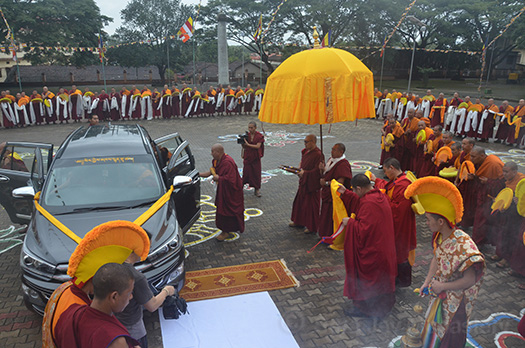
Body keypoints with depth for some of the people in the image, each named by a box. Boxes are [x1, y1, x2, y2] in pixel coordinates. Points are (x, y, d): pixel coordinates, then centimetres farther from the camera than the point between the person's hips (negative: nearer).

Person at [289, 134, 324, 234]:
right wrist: (300, 168, 2)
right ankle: (298, 222, 37)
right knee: (300, 201, 19)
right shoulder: (305, 151, 4)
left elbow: (317, 171, -24)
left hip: (312, 184, -9)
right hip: (304, 182, 9)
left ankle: (312, 226, 18)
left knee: (311, 204, 2)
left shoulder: (318, 154, -22)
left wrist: (304, 172, -22)